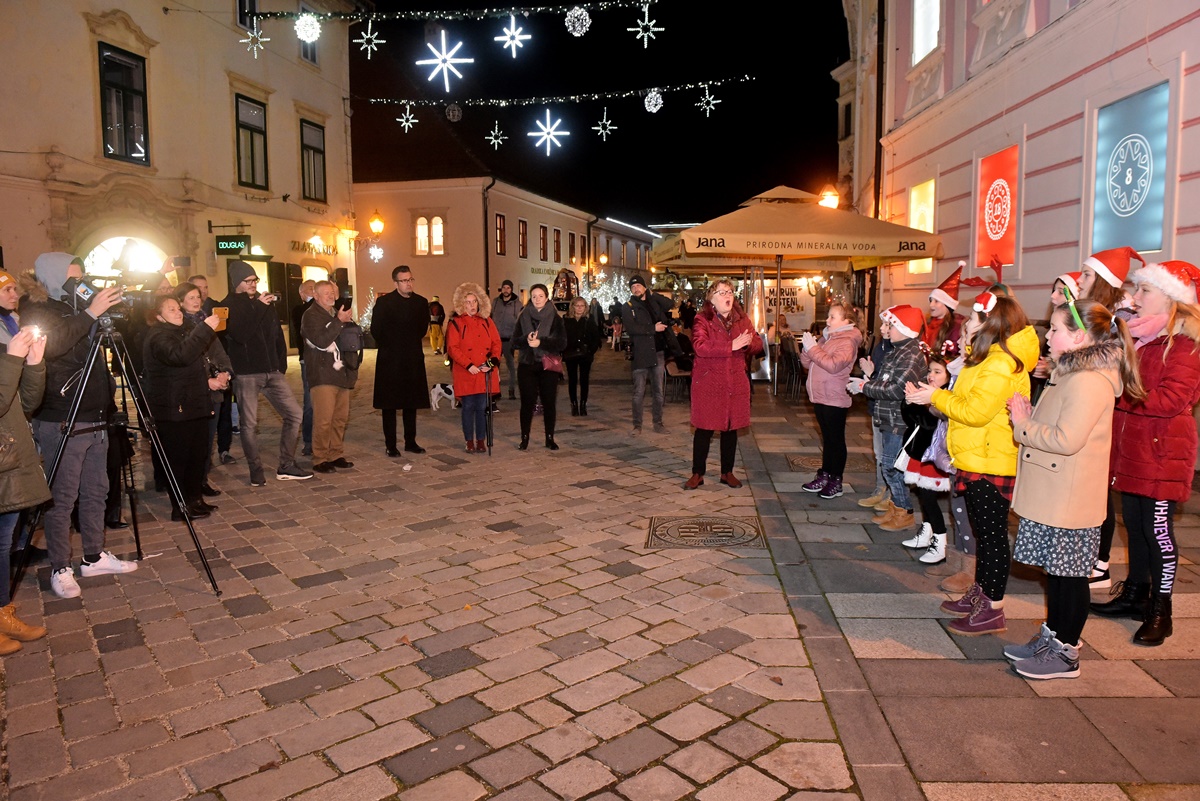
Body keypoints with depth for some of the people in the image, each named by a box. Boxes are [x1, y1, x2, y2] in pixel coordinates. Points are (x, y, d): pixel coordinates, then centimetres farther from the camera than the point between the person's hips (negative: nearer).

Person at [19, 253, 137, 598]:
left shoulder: (75, 307, 14)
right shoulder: (36, 310, -7)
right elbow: (51, 344, -26)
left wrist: (109, 308, 3)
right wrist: (90, 313, -26)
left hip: (95, 419, 7)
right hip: (61, 423, -7)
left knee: (96, 492, 13)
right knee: (63, 498, -1)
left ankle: (94, 557, 24)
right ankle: (60, 569, 9)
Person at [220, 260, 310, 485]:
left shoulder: (264, 302, 12)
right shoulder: (228, 306, -4)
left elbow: (277, 334, 16)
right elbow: (241, 334, -20)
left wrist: (281, 363, 9)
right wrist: (259, 308, -19)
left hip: (272, 372, 5)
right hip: (246, 374, -5)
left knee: (294, 415, 2)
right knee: (249, 424, 0)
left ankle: (286, 466, 12)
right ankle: (256, 471, 14)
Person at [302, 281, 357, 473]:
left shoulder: (337, 313, 20)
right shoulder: (311, 316, -4)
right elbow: (321, 341, -19)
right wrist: (339, 321, -21)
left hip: (342, 374, 7)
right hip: (323, 375, -7)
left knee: (341, 418, 8)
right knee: (323, 419, -9)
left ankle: (336, 455, 17)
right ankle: (320, 460, -2)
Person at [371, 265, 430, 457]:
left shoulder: (421, 302, 5)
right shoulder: (384, 302, -5)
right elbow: (376, 329, -2)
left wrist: (412, 344, 11)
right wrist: (389, 347, 2)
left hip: (413, 360, 4)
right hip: (390, 360, -3)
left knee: (411, 403, 9)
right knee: (389, 404, 1)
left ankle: (410, 442, 19)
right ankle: (390, 445, 7)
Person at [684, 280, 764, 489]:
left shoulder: (742, 319, 10)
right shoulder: (702, 319, -6)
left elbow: (758, 345, 6)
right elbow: (700, 346, -22)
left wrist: (748, 343, -18)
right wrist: (732, 345, -25)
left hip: (736, 383, 4)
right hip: (708, 383, -4)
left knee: (731, 428, 11)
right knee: (704, 429, 2)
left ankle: (727, 472, 25)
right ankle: (697, 474, 14)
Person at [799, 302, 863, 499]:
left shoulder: (847, 342, -12)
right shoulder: (826, 338, 13)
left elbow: (833, 365, -28)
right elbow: (807, 363, 12)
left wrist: (813, 348, -22)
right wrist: (807, 348, -7)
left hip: (835, 400, -8)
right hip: (820, 397, 8)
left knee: (836, 440, 1)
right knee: (827, 438, 15)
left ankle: (836, 482, 9)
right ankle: (824, 476, 23)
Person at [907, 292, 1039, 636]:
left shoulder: (1000, 364, -20)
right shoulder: (992, 358, 14)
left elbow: (976, 412, -23)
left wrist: (936, 397, -15)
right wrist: (936, 394, 7)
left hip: (990, 464, -11)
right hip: (979, 461, 11)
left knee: (992, 535, -2)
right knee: (983, 532, 19)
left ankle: (993, 611, 7)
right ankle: (979, 594, 31)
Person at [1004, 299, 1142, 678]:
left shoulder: (1088, 382, -21)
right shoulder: (1072, 374, 13)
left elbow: (1066, 440, -28)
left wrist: (1023, 425, -15)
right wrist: (1029, 416, 2)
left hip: (1069, 500, -10)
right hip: (1052, 495, 10)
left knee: (1069, 574, 3)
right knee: (1056, 570, 18)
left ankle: (1065, 652, 15)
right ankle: (1051, 637, 31)